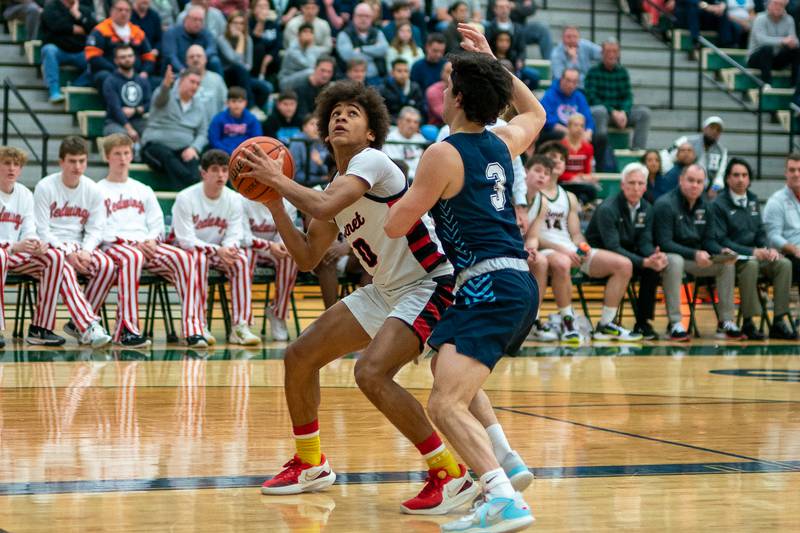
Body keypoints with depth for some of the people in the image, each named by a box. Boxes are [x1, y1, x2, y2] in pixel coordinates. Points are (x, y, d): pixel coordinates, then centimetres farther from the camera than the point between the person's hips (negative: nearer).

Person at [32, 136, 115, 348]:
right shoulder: (45, 187, -5)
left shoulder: (93, 190, 5)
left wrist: (85, 252, -15)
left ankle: (77, 323, -13)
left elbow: (95, 229, 5)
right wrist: (67, 253, -19)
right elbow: (42, 231, -7)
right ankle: (88, 327, -46)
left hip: (80, 246, 4)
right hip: (51, 247, -4)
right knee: (65, 268, -38)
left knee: (107, 265, -26)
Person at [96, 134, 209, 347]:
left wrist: (152, 240, -4)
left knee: (185, 258, -26)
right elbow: (99, 230, 0)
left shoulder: (144, 191, 28)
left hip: (147, 245, 4)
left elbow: (158, 225, 20)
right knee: (132, 257, -42)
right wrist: (132, 243, -12)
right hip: (114, 246, -4)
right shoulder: (98, 190, 13)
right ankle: (127, 329, -44)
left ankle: (192, 328, -34)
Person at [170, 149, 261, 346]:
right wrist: (217, 250, -34)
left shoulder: (234, 199, -4)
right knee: (198, 259, -37)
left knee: (241, 259, -25)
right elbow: (186, 239, -21)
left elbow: (234, 235, -6)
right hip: (185, 250, -4)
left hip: (219, 251, 4)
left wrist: (229, 248, -31)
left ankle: (241, 326, -28)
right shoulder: (185, 198, -17)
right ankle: (199, 326, -36)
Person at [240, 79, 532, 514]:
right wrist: (274, 203, 7)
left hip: (430, 287, -10)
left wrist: (278, 179, -16)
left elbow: (323, 206, -31)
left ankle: (450, 475, -18)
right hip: (384, 291, 10)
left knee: (371, 372, -29)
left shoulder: (372, 161, -15)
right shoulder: (336, 188, 11)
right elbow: (307, 257, 16)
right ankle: (309, 465, 28)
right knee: (299, 357, 10)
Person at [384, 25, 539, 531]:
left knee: (445, 404, -18)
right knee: (453, 375, 31)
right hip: (520, 283, 9)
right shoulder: (502, 143, 13)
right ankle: (506, 465, 24)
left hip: (489, 286, -9)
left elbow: (396, 226, -3)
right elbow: (535, 113, 37)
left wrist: (407, 191, 18)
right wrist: (492, 61, 35)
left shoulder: (443, 154, -8)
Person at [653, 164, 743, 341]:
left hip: (696, 259, 7)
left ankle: (726, 322, -5)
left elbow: (708, 240, 12)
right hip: (670, 256, -7)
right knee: (674, 261, -39)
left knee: (727, 264, -11)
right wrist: (694, 254, -29)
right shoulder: (665, 204, -14)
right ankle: (674, 323, -34)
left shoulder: (704, 206, 7)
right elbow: (664, 243, -20)